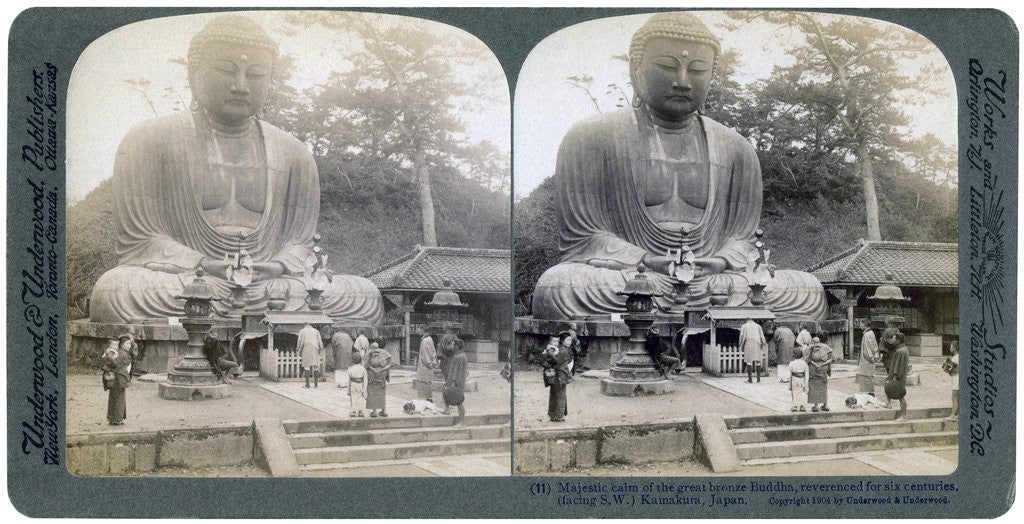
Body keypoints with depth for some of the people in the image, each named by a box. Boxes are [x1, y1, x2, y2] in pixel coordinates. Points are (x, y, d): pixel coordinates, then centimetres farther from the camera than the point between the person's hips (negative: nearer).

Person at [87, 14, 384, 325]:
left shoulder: (293, 154, 16)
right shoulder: (149, 141, 5)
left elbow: (300, 243, 11)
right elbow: (135, 241, -1)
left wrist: (273, 269, -15)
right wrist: (203, 267, -19)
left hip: (267, 286, 3)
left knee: (366, 297, -20)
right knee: (113, 291, -37)